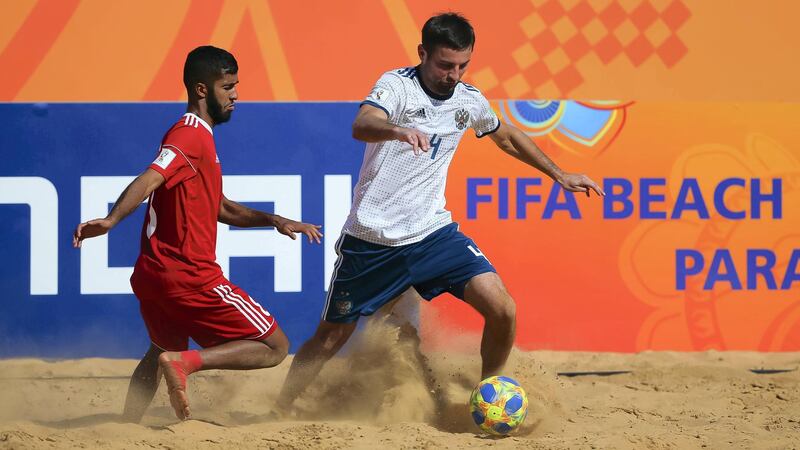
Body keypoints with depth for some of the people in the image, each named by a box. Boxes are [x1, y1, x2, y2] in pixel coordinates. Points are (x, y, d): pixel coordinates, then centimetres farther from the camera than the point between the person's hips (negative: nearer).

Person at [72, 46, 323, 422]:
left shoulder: (197, 137, 21)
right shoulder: (193, 136, -12)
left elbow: (221, 208, 28)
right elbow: (150, 179, -29)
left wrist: (273, 220, 17)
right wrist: (111, 220, -44)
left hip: (152, 274, 10)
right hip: (190, 276, -10)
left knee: (165, 349, 35)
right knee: (274, 347, -4)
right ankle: (185, 362, -20)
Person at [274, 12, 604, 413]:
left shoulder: (468, 100, 3)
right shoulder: (397, 85, -14)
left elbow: (508, 137, 25)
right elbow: (361, 125, -36)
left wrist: (559, 175, 28)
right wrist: (400, 130, -58)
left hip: (433, 233, 4)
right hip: (372, 240, -4)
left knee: (502, 310, -13)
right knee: (331, 337, 5)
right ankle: (278, 412, 25)